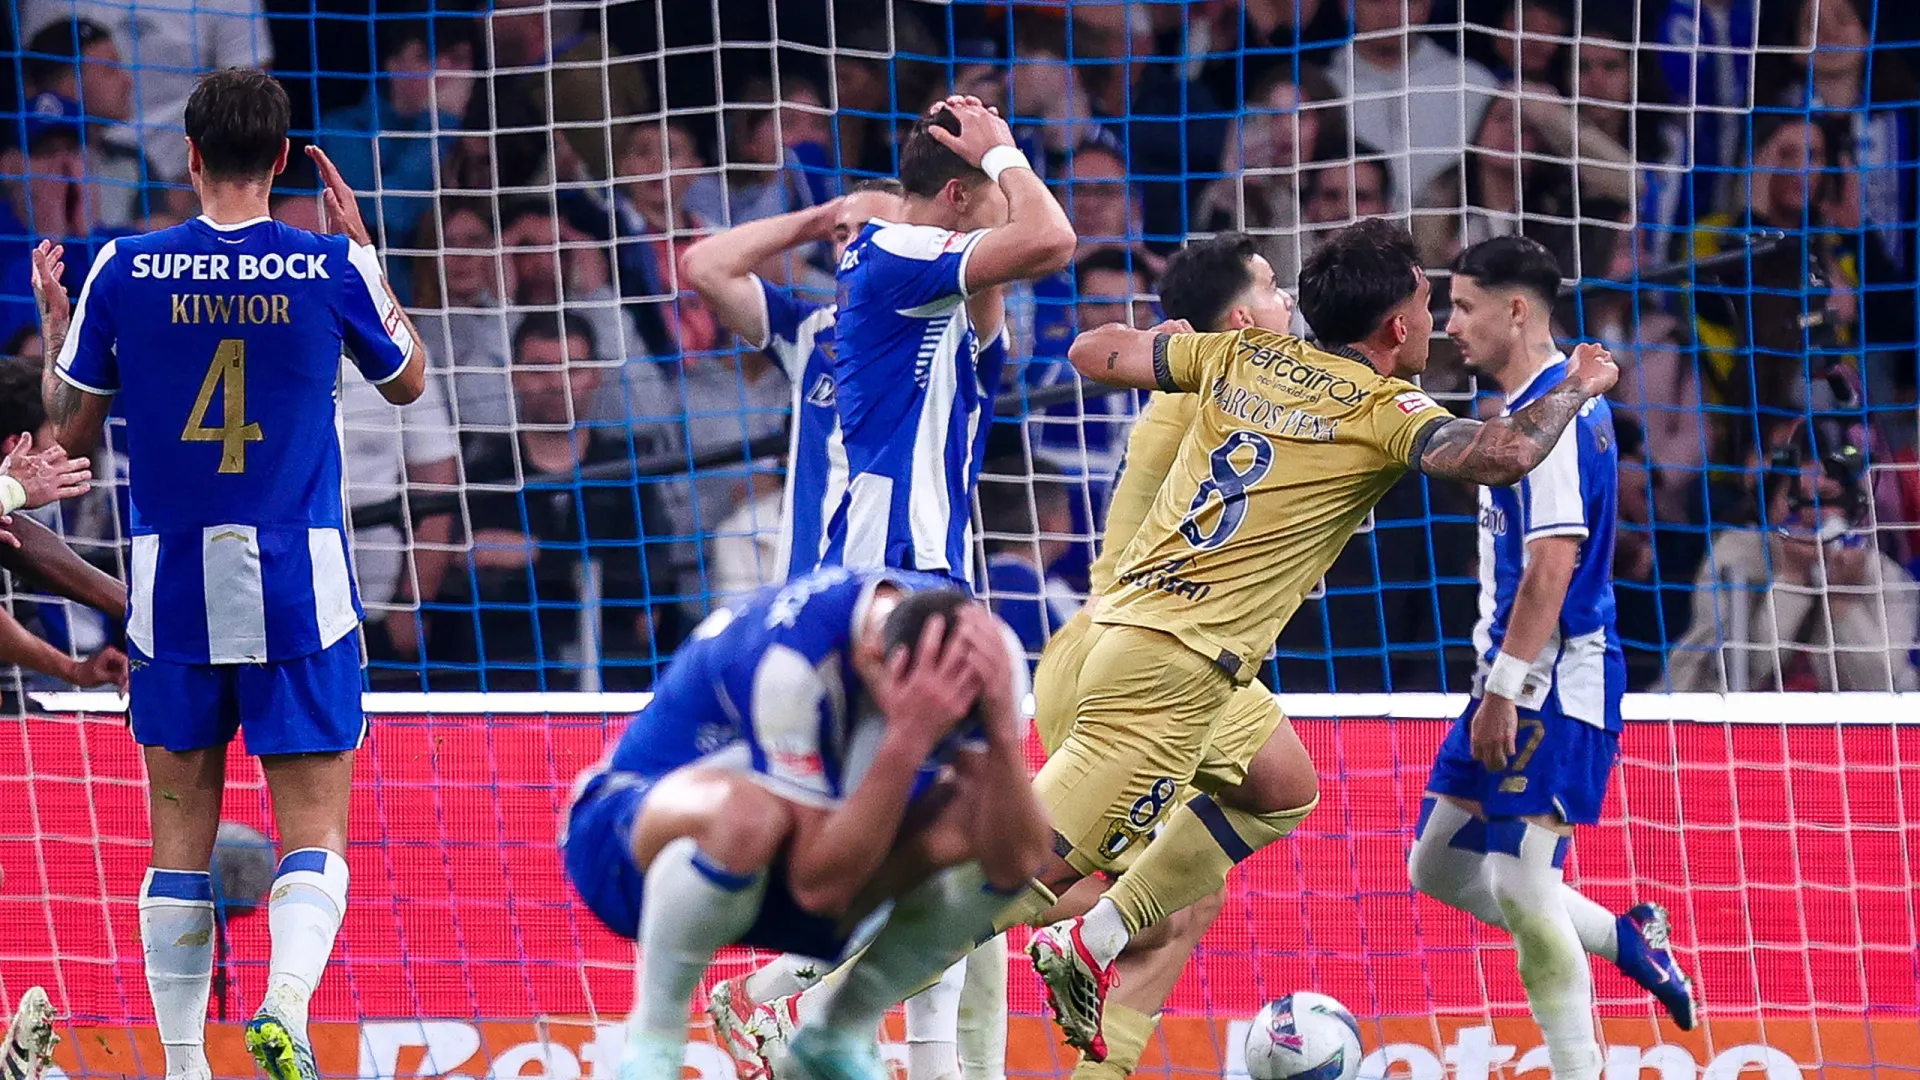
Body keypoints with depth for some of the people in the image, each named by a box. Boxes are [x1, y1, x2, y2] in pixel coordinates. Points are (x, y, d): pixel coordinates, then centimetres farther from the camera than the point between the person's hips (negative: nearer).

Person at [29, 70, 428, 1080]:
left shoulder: (122, 270, -2)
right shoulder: (332, 269, -3)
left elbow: (71, 428, 9)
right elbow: (407, 382, 16)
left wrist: (52, 325, 25)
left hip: (171, 584, 1)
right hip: (299, 584, -1)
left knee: (180, 837, 11)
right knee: (313, 837, 0)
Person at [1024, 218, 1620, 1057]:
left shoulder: (1242, 356, 12)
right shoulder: (1384, 410, -6)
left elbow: (1091, 352, 19)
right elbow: (1504, 455, -21)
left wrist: (1183, 337, 36)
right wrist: (1577, 388, -3)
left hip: (1122, 626, 9)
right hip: (1180, 667, -9)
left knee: (1276, 787, 27)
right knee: (1030, 872, -9)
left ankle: (1094, 941, 20)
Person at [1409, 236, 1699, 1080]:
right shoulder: (1530, 405, 15)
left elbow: (1552, 566, -22)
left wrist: (1503, 692, -23)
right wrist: (1496, 688, 22)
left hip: (1554, 690, -10)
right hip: (1519, 685, 10)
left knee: (1522, 891, -10)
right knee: (1439, 866, 13)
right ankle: (1623, 939, 21)